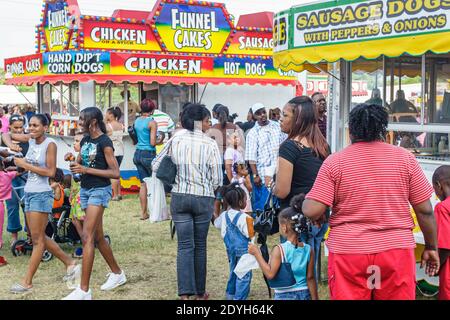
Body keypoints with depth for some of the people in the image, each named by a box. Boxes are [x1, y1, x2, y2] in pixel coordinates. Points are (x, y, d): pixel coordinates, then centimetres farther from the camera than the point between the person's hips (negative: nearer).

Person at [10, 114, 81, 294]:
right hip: (29, 193, 8)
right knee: (40, 238, 14)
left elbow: (51, 172, -18)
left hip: (41, 195, -8)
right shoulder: (31, 139, 7)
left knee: (37, 240, -1)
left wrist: (25, 165, -15)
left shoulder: (50, 144, -12)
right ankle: (70, 263, 26)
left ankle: (27, 282, 4)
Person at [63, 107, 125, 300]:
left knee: (87, 237, -14)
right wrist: (72, 160, -2)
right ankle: (117, 274, 32)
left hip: (99, 190, -8)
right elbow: (80, 165, 21)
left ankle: (84, 291, -13)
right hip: (85, 190, 8)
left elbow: (115, 173, -15)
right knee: (98, 237, 15)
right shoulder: (85, 141, 12)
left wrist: (86, 169, -20)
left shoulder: (104, 142, -11)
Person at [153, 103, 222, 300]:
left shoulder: (175, 140, -1)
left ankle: (185, 293, -6)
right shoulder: (210, 144, -8)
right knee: (200, 245, 11)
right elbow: (217, 179, -6)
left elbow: (156, 166, 5)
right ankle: (200, 293, 21)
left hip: (179, 197, 2)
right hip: (203, 198, -1)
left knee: (185, 245, 3)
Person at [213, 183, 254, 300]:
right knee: (244, 274, 0)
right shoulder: (244, 217, -21)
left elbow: (216, 224, 18)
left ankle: (230, 295, 33)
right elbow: (249, 234, -19)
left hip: (230, 248, 8)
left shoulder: (225, 215, 0)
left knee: (233, 272, 23)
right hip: (243, 249, -7)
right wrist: (251, 225, -6)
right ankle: (239, 297, -2)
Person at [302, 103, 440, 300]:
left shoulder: (334, 162, -5)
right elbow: (424, 210, 1)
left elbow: (313, 211, -10)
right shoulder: (405, 158, -1)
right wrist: (431, 247, 13)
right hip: (397, 249, 1)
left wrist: (304, 202, 12)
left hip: (348, 252, -1)